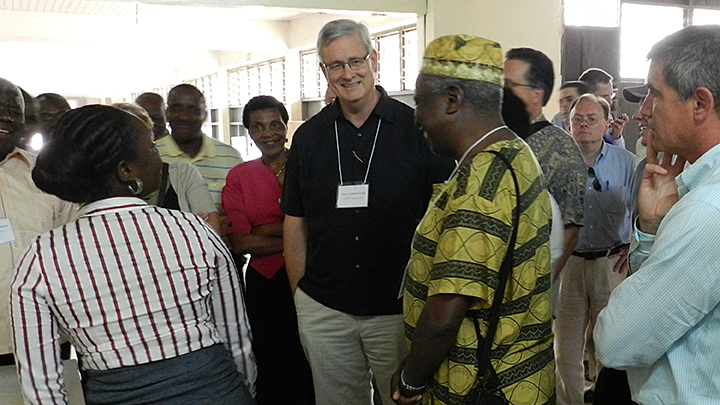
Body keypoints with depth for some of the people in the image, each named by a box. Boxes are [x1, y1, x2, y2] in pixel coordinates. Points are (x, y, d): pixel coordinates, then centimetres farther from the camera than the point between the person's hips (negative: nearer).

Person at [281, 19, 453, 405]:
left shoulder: (417, 128, -5)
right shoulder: (308, 136, 4)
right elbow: (295, 222, 9)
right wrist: (300, 296, 6)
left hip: (400, 310, -2)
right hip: (323, 311, 3)